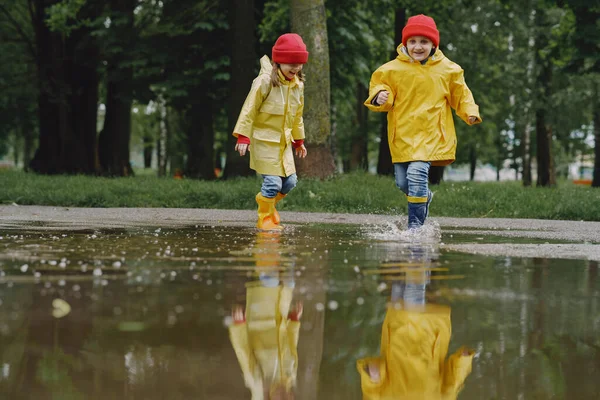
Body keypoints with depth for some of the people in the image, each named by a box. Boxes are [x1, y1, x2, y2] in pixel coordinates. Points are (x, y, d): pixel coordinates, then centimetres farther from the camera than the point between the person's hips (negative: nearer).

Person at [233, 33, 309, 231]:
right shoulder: (265, 82, -16)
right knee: (273, 183, -11)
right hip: (265, 141, -7)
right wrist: (243, 136, -16)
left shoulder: (297, 85, 6)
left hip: (284, 142, 7)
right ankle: (265, 219, 9)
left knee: (290, 181, 7)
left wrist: (299, 140, 25)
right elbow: (249, 110, -13)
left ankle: (266, 201, 34)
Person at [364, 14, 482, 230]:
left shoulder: (447, 69, 2)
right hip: (402, 135, 2)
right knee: (402, 182, 8)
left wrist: (470, 112, -4)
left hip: (432, 134, -2)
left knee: (417, 172, -23)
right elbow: (378, 87, 4)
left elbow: (461, 96, 13)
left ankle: (415, 224, -16)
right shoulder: (392, 69, -1)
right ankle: (424, 197, 44)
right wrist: (379, 97, -19)